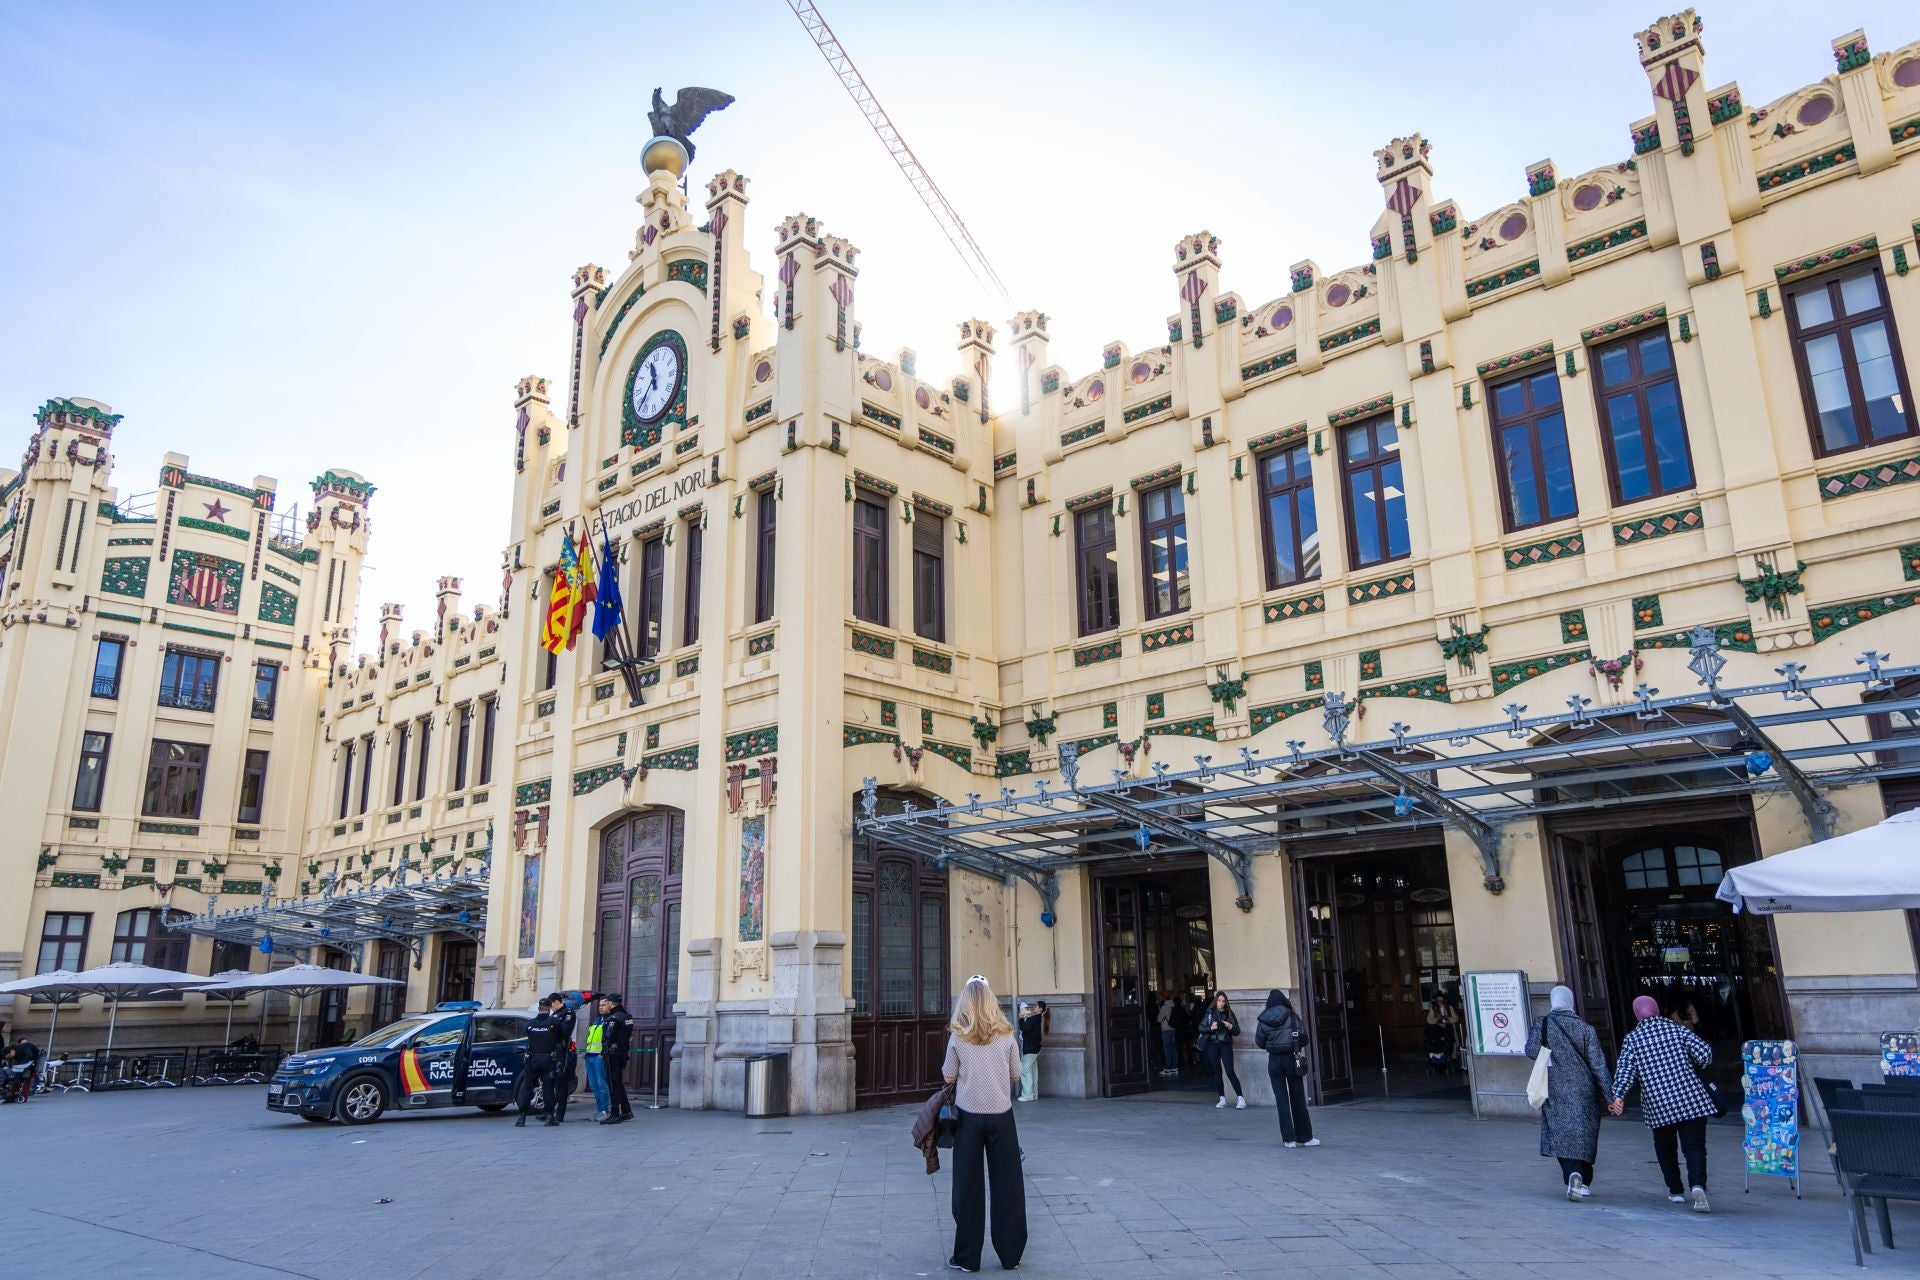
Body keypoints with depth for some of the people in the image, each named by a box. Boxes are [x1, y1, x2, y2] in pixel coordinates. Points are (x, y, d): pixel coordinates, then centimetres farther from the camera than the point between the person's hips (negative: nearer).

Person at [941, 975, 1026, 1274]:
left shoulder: (958, 1037, -5)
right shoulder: (1006, 1035, -2)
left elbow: (949, 1077, 0)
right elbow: (1016, 1075, 5)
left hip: (969, 1115, -1)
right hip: (1001, 1115, 1)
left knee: (968, 1186, 6)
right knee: (1007, 1185, 9)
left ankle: (966, 1257, 12)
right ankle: (1010, 1254, 15)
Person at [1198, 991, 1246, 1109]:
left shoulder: (1229, 1014, 4)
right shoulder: (1209, 1013, 5)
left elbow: (1237, 1031, 5)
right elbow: (1201, 1028, 2)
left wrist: (1230, 1026, -14)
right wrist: (1210, 1028, -16)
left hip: (1226, 1045, -2)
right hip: (1212, 1045, 2)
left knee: (1229, 1071, -12)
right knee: (1216, 1072, 5)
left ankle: (1240, 1098, -9)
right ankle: (1222, 1099, 14)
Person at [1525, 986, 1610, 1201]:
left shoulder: (1542, 1023, -5)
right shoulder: (1585, 1029, -2)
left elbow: (1532, 1051, -10)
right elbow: (1598, 1063, -4)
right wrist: (1608, 1093, -1)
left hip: (1556, 1091, -1)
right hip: (1584, 1091, 1)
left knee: (1561, 1135, 4)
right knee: (1583, 1134, 11)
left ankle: (1573, 1174, -14)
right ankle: (1584, 1182, 12)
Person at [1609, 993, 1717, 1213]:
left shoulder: (1632, 1039, 4)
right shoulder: (1677, 1028, 6)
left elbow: (1625, 1069, -7)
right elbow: (1704, 1053, 0)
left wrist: (1618, 1095, -12)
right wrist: (1691, 1068, 20)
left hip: (1658, 1104, 0)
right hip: (1691, 1099, 0)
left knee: (1665, 1148, 19)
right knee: (1694, 1146, -2)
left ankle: (1676, 1191, 25)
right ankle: (1697, 1185, -23)